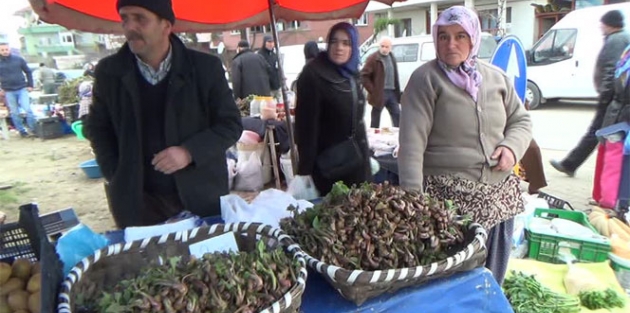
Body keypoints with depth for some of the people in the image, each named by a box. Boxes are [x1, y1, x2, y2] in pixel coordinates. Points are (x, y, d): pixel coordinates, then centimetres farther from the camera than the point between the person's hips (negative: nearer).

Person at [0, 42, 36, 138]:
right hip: (8, 91, 1)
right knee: (14, 113, 5)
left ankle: (33, 129, 1)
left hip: (22, 89, -1)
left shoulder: (18, 59, 2)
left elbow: (28, 72, 9)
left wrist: (30, 85, 3)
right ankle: (22, 131, 14)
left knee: (28, 109, -9)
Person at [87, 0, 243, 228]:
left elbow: (231, 124, -4)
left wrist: (189, 152, -18)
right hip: (136, 201, 2)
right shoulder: (109, 72, -1)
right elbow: (98, 128, 11)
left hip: (202, 198, -1)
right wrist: (117, 180, 1)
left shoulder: (205, 68, -7)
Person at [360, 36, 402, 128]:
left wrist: (398, 93, 11)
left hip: (392, 92, 6)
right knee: (376, 118, 3)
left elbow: (395, 77, 18)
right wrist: (372, 90, -14)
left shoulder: (392, 58, 14)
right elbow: (363, 76, -12)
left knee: (397, 115, 8)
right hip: (380, 93, -6)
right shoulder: (373, 58, -7)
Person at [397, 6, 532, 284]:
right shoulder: (425, 79, -8)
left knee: (494, 276, 19)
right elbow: (412, 142, -16)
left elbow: (521, 121, 19)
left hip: (501, 195, 6)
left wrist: (512, 147, -3)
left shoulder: (496, 77, 10)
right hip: (448, 198, -5)